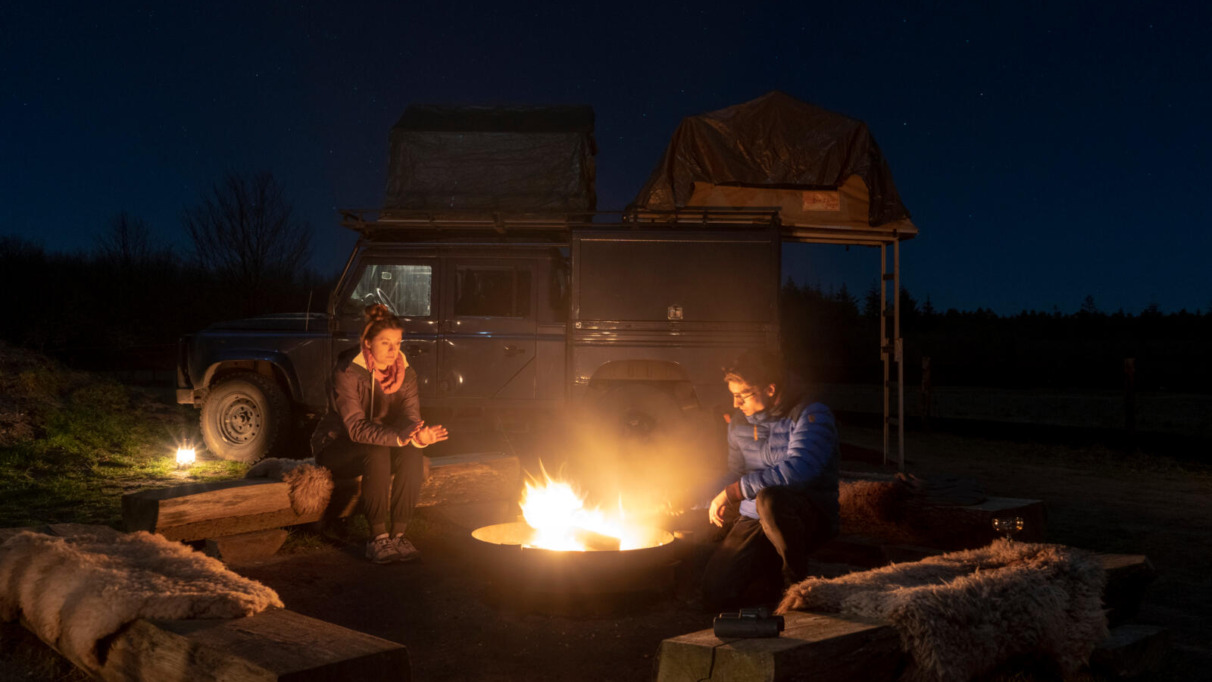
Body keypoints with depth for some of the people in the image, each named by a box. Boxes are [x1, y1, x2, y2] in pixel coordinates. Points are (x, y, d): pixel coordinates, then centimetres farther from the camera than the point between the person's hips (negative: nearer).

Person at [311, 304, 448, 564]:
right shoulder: (347, 372, -23)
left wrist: (419, 435, -41)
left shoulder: (405, 373, -6)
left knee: (412, 456, -28)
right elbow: (356, 427, -32)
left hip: (380, 445, 5)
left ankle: (398, 534, -20)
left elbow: (410, 417, -15)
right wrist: (398, 438, -48)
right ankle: (378, 539, -28)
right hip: (335, 447, -4)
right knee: (376, 454, -36)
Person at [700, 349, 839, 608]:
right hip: (752, 520, 5)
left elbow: (795, 472, -28)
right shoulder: (739, 422, 9)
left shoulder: (812, 416, -13)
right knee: (716, 594, -15)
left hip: (811, 517, -5)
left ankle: (797, 577, -13)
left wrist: (730, 492, -23)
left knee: (768, 499, -39)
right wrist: (717, 505, 3)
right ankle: (773, 571, 15)